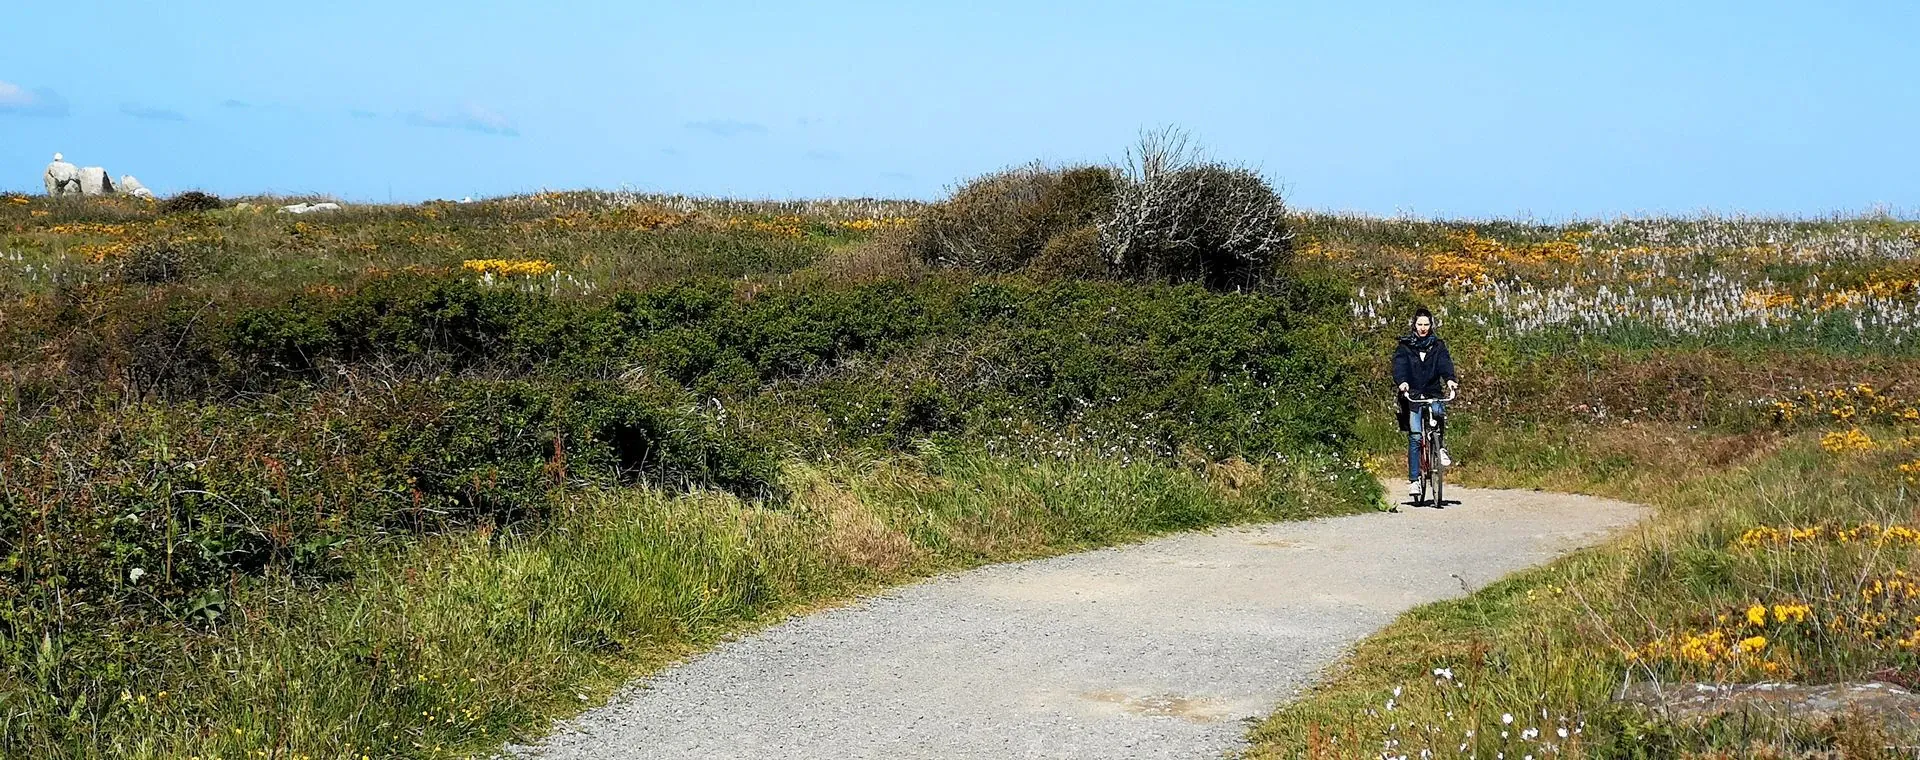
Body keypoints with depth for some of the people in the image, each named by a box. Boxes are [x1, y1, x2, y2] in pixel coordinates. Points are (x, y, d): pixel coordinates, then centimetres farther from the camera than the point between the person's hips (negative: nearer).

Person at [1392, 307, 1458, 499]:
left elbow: (1445, 363, -8)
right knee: (1414, 438, -8)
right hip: (1413, 396, -1)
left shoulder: (1438, 346, 9)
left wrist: (1450, 378, -30)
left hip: (1433, 394, 1)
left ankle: (1441, 448, -6)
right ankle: (1414, 479, -4)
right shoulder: (1404, 346, 5)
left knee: (1439, 414, -32)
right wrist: (1401, 381, -33)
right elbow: (1399, 365, -12)